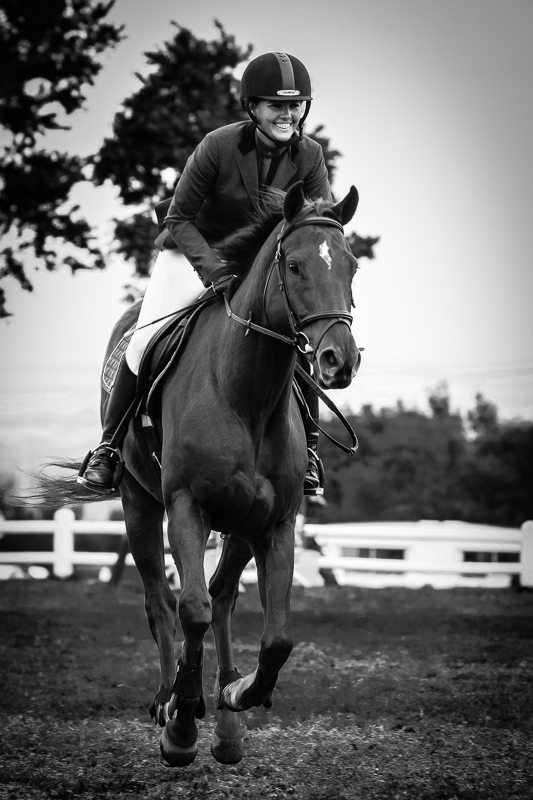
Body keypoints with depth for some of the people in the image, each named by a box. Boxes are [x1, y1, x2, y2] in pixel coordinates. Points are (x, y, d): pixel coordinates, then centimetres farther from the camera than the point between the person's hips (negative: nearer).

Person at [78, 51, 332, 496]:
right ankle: (109, 446, -1)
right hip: (195, 252, -3)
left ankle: (308, 447, 1)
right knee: (147, 342, -18)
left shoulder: (309, 157, -13)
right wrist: (214, 268, -32)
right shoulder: (219, 146, -23)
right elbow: (179, 220, -17)